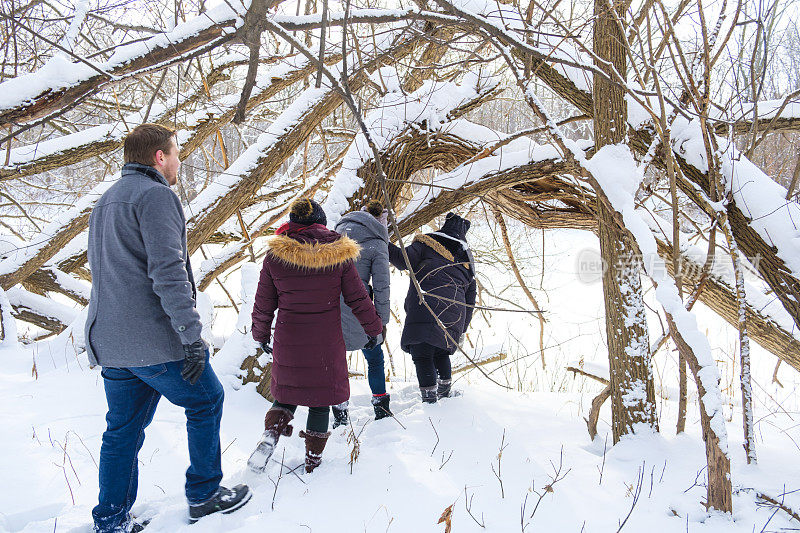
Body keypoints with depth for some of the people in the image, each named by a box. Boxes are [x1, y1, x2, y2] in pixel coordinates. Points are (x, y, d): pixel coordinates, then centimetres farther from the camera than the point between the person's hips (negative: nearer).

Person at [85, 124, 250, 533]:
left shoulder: (105, 201, 20)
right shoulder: (155, 195, -11)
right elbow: (167, 269, -22)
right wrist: (192, 336, -22)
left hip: (108, 342, 9)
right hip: (154, 339, -9)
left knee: (122, 430, 14)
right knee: (206, 401, 10)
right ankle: (203, 496, 18)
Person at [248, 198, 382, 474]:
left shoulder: (275, 256, -6)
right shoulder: (339, 255, -8)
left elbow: (263, 305, 2)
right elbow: (358, 298, -2)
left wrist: (261, 335, 18)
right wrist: (373, 328, 13)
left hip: (288, 343, 1)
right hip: (327, 343, -1)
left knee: (288, 392, 22)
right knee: (320, 399, 13)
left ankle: (270, 434, 0)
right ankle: (313, 458, 22)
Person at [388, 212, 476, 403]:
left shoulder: (427, 242, 10)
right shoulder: (467, 259, 24)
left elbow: (404, 260, -7)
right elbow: (470, 297, 24)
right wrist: (461, 330, 29)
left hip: (424, 309, -5)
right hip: (454, 316, 5)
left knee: (422, 356, -2)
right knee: (441, 353, 24)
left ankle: (429, 398, -9)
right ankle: (445, 391, 24)